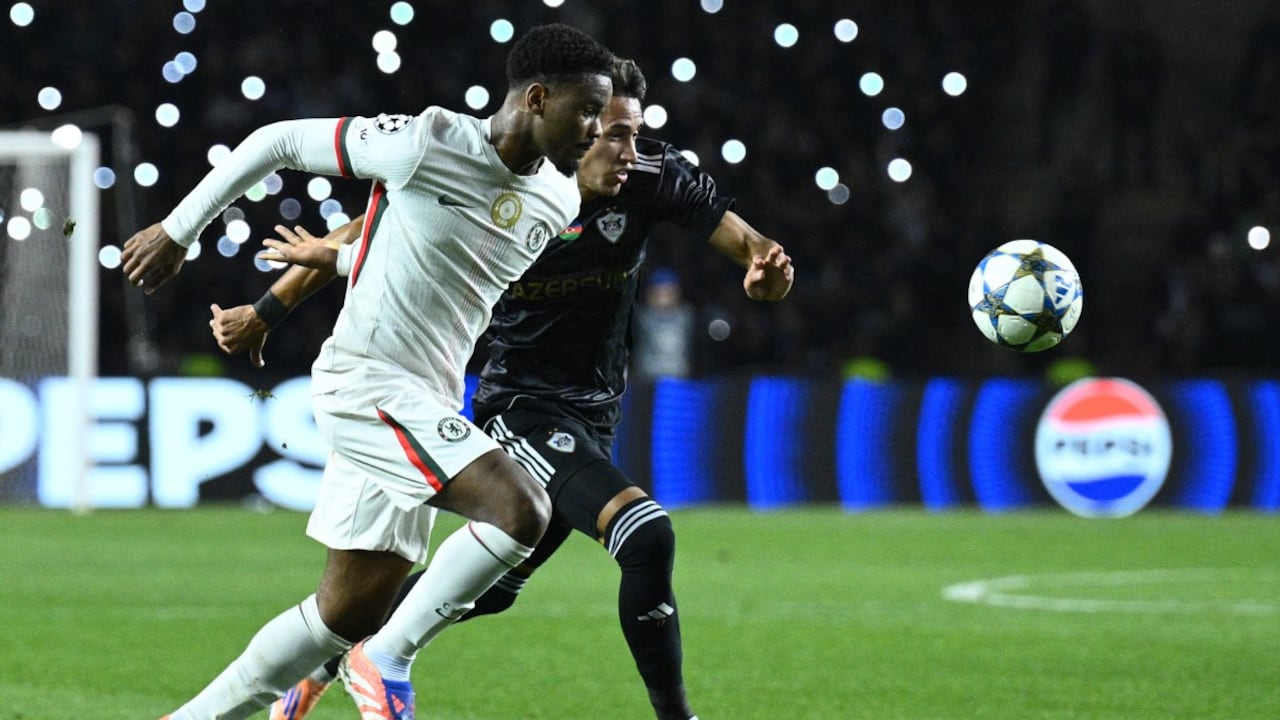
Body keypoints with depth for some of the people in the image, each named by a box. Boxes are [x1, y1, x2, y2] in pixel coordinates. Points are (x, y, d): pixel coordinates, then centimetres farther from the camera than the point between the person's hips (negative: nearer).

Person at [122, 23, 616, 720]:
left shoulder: (559, 202, 7)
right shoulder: (430, 143, -15)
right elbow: (279, 140, -5)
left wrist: (339, 258, 33)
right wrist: (178, 231, 1)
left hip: (423, 409, 8)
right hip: (367, 378, -8)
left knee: (349, 617, 8)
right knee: (522, 509, -24)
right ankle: (387, 661, -11)